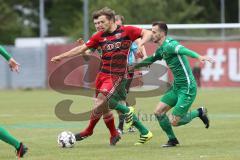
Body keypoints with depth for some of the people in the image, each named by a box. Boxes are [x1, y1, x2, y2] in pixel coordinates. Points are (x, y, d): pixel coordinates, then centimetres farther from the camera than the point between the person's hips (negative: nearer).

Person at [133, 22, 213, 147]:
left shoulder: (169, 45, -18)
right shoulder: (161, 49, 12)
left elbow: (183, 50, -39)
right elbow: (151, 60, 32)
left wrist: (198, 57, -57)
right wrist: (133, 66, 34)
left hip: (187, 88, -9)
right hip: (176, 86, 9)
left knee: (174, 121, -9)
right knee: (158, 112, 4)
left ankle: (199, 113, 14)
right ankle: (172, 140, 19)